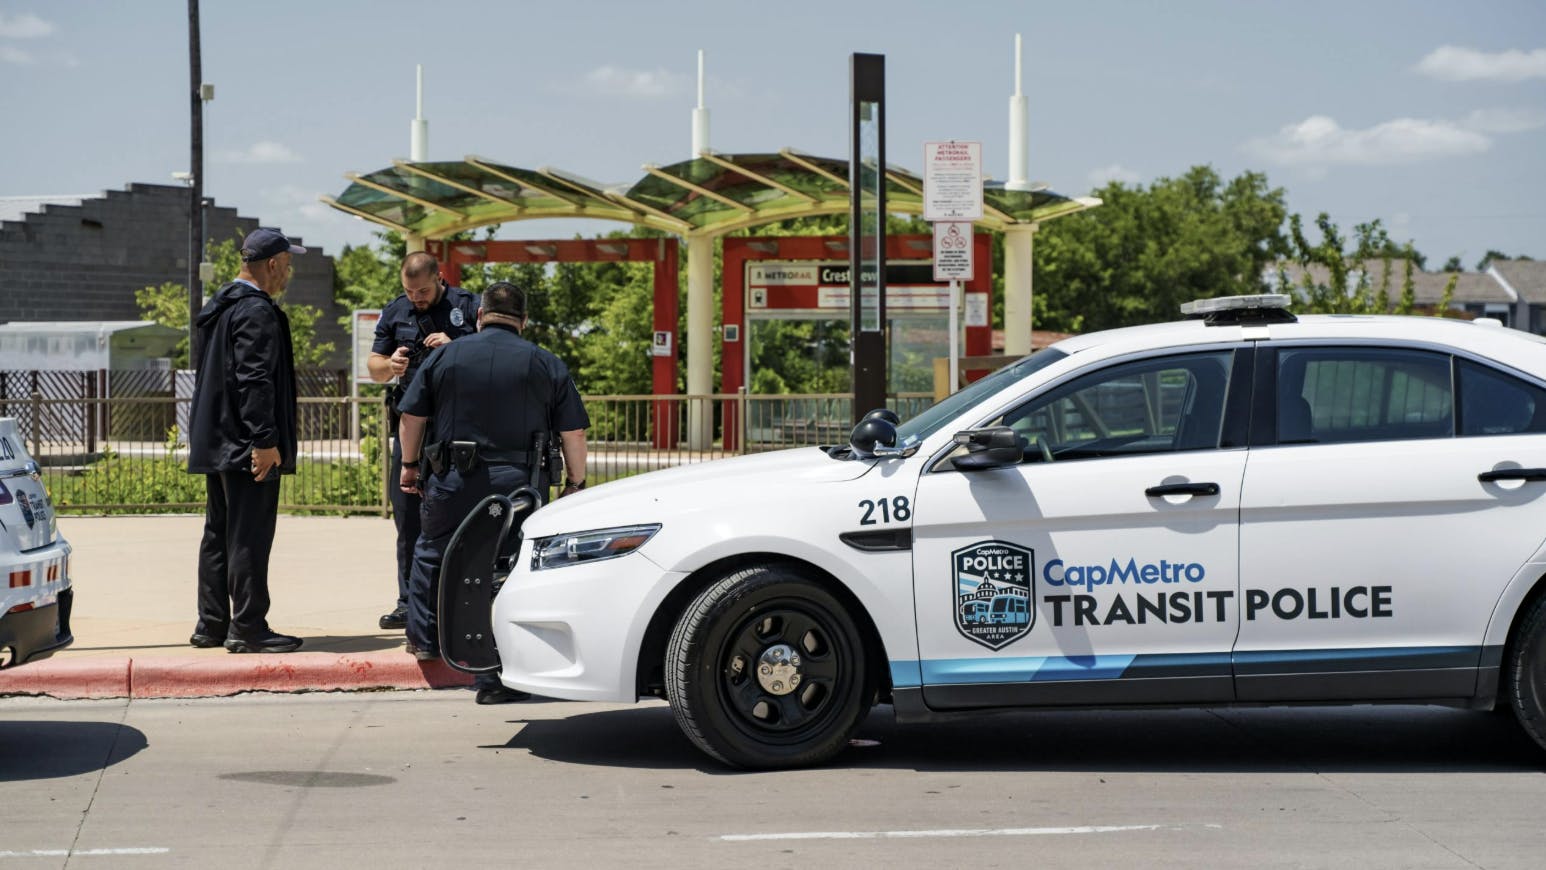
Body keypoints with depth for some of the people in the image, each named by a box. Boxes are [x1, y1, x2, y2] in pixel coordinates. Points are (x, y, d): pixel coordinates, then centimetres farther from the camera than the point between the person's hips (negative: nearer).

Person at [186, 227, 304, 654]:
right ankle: (247, 627, -5)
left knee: (218, 534, 14)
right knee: (249, 536, -7)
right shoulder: (257, 311, -15)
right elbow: (255, 380, -22)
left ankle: (212, 624, 19)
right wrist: (264, 441, -23)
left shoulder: (218, 308, 16)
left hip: (216, 443, 10)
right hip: (247, 446, -10)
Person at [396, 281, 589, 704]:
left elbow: (412, 417, 8)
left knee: (431, 555, 25)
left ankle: (424, 638, 38)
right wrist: (575, 484, 13)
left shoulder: (444, 356, 4)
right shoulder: (547, 366, 3)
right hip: (517, 485, -1)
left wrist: (410, 464, 21)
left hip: (451, 483, 1)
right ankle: (497, 679, -2)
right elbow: (574, 433, 2)